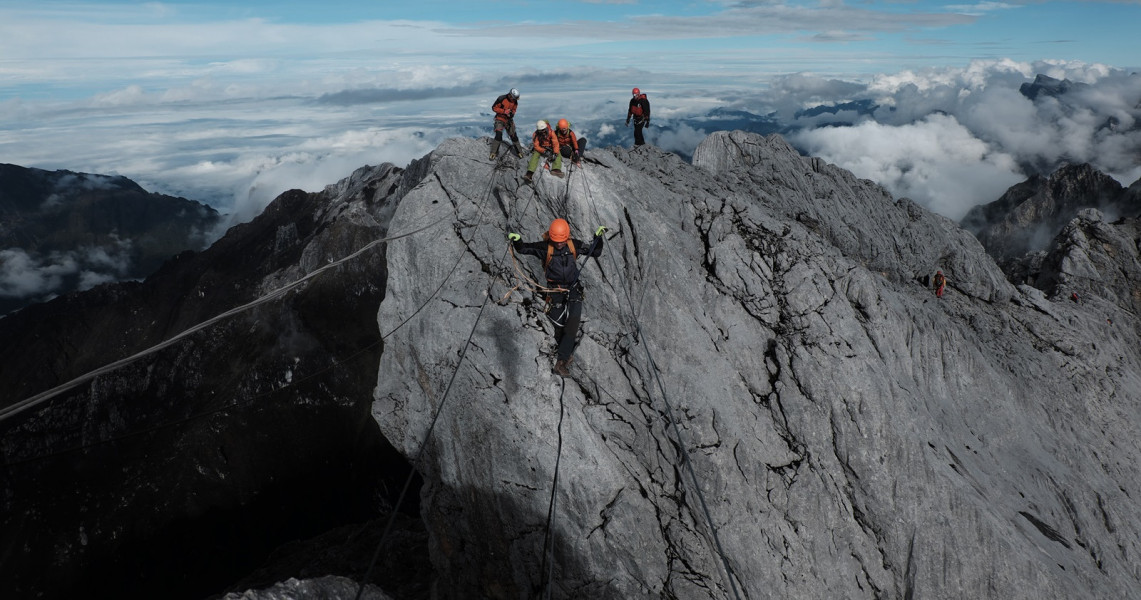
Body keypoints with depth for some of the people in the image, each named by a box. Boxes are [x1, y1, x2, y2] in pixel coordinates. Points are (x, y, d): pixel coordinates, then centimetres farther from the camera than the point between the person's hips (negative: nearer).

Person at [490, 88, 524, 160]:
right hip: (500, 119, -4)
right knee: (498, 135, -19)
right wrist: (504, 111, -25)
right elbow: (494, 107, -13)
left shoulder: (515, 102, -3)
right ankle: (494, 153, -11)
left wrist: (512, 113, -13)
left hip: (509, 120, 5)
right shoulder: (501, 99, -19)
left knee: (514, 136, 4)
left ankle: (519, 152, 19)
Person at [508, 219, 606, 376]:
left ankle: (561, 362, -11)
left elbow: (595, 252, 11)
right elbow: (523, 249, -4)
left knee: (572, 325, -13)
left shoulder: (575, 245, -2)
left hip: (574, 291, 1)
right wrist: (516, 240, -24)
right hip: (556, 292, -1)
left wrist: (598, 237, -3)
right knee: (560, 326, 7)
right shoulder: (545, 247, -9)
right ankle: (566, 355, 35)